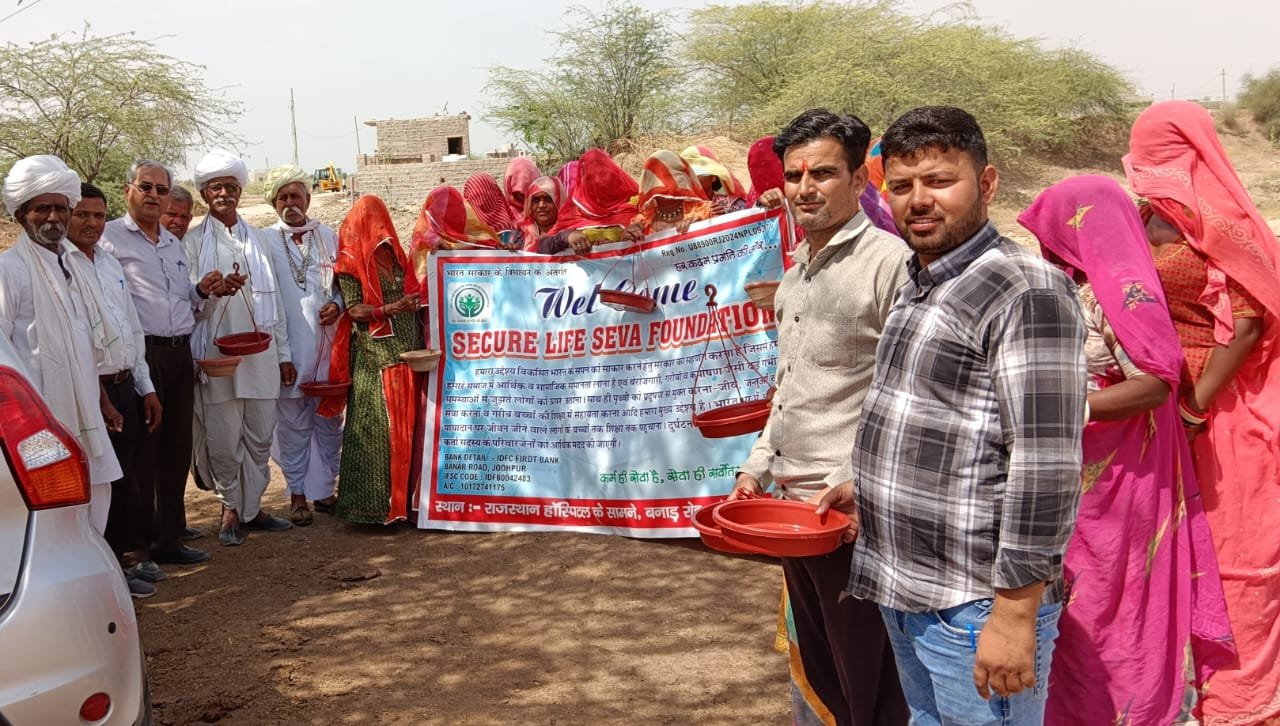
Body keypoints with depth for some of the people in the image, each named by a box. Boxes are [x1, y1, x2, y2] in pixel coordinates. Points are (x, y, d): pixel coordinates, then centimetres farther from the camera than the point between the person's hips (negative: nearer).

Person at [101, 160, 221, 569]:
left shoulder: (175, 244, 20)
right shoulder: (110, 237, -2)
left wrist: (202, 291, 7)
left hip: (180, 353, 7)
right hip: (140, 353, -7)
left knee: (177, 448, 10)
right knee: (141, 451, -3)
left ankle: (170, 537, 20)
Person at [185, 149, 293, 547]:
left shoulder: (258, 240, 15)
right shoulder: (194, 241, 3)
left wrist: (284, 354, 13)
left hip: (261, 352, 4)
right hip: (217, 354, -4)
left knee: (260, 436, 7)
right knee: (224, 440, -1)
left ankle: (252, 506, 19)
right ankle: (231, 509, 14)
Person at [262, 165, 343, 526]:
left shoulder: (329, 236, 8)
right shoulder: (265, 241, -1)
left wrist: (337, 304, -8)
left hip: (327, 345, 3)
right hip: (288, 349, -3)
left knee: (329, 421, 8)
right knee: (293, 424, 4)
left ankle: (323, 489, 20)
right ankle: (297, 493, 15)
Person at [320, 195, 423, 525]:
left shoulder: (395, 255, 17)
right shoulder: (351, 262, 0)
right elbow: (354, 309, -9)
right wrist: (388, 309, -24)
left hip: (407, 353, 6)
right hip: (374, 357, -6)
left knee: (407, 423, 6)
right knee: (376, 427, -7)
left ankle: (403, 496, 13)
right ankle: (374, 503, -3)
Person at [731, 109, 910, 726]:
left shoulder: (888, 262, -13)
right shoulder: (797, 272, 14)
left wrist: (853, 488, -20)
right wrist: (758, 467, 15)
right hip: (791, 502, 8)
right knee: (811, 672, 20)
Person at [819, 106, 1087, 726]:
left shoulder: (1025, 291, -17)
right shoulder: (917, 287, 12)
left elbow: (1046, 465, -22)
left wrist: (1016, 614, -23)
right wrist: (871, 488, 15)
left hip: (974, 605, -9)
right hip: (902, 591, 9)